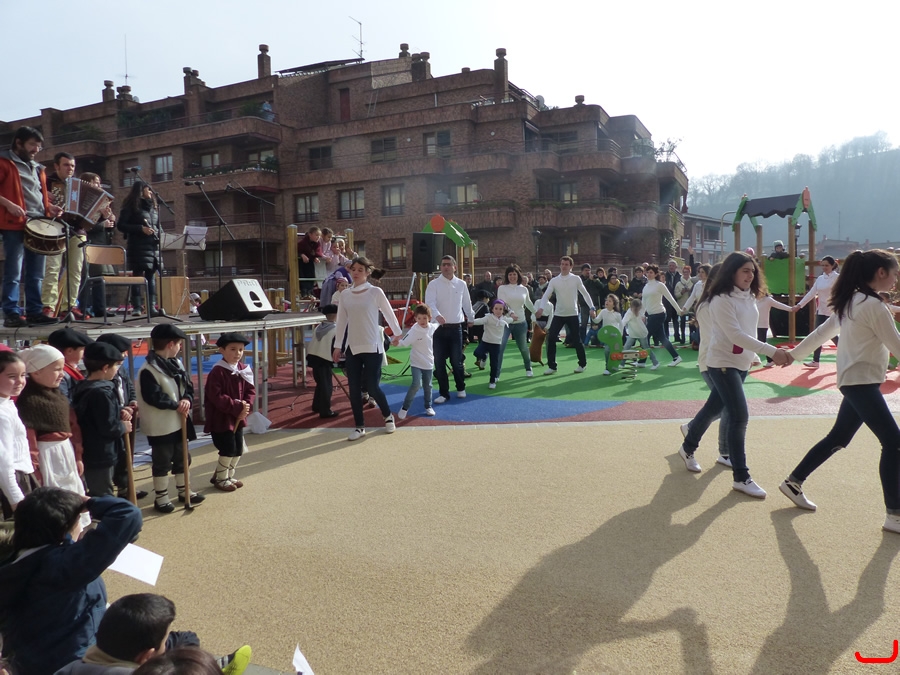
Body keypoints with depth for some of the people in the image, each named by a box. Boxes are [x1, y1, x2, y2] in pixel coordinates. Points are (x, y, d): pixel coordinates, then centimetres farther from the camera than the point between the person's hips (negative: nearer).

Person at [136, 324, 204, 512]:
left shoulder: (176, 364, 8)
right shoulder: (148, 370, -18)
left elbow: (188, 386, 7)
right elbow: (153, 397, -25)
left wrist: (187, 400, -13)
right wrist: (176, 405, -19)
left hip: (179, 422, 8)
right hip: (160, 425, -8)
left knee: (182, 458, 18)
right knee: (162, 462, 4)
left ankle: (184, 491, 34)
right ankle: (161, 498, 18)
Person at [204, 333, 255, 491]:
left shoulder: (244, 369, 3)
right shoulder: (217, 372, -18)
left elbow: (251, 390, 7)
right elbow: (217, 397, -24)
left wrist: (246, 405, -12)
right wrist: (237, 407, -25)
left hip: (238, 417, 7)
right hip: (220, 418, -7)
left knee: (238, 449, 13)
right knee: (228, 449, -4)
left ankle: (228, 475, 32)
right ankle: (220, 479, 16)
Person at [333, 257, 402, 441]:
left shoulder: (376, 292, -6)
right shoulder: (345, 294, 5)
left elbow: (389, 314, 6)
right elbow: (341, 322, 10)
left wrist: (397, 334, 15)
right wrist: (337, 346, 9)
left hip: (372, 347, -4)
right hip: (352, 347, 4)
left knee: (372, 387, -3)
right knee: (354, 389, 4)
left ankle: (388, 416, 24)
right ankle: (359, 426, 17)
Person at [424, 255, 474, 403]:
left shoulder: (461, 284, 5)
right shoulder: (433, 284, -4)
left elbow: (467, 304, 17)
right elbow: (430, 302, -18)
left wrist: (471, 319, 26)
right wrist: (437, 315, -36)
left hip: (456, 327, 1)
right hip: (438, 327, -1)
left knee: (456, 361, 7)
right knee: (439, 362, 3)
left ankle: (461, 388, 28)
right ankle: (443, 393, 15)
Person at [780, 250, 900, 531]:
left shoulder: (849, 302, 10)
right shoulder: (874, 306, -16)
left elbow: (822, 332, 15)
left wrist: (795, 353, 23)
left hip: (854, 382, 9)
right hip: (862, 382, -9)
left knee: (838, 439, 17)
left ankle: (793, 483, 25)